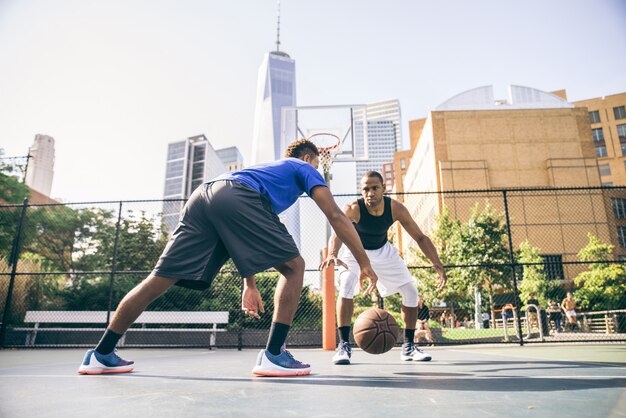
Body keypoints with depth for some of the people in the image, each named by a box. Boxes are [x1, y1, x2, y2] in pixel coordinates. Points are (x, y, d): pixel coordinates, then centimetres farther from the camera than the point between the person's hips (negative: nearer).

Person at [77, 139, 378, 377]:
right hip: (235, 198, -7)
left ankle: (101, 354, 18)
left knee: (159, 280, 10)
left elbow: (246, 244, 39)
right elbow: (335, 216, 12)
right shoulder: (303, 168, 26)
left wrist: (250, 284, 38)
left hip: (202, 196, 8)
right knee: (293, 267, 3)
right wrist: (364, 263, 16)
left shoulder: (265, 168, 43)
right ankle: (273, 355, -4)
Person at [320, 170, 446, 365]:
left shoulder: (396, 208, -25)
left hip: (383, 251, 3)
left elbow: (420, 237, -19)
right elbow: (337, 233, -51)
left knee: (411, 290, -3)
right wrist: (332, 254, -73)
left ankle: (409, 346, 13)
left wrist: (436, 262, -34)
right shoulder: (353, 208, -34)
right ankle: (343, 345, -17)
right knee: (346, 286, -29)